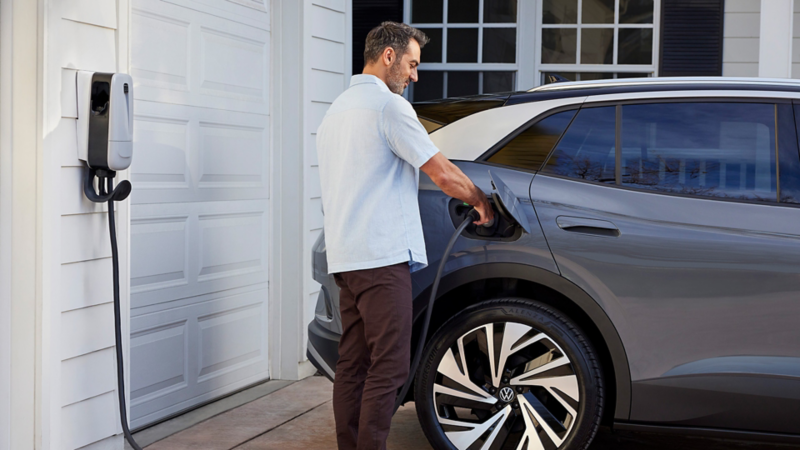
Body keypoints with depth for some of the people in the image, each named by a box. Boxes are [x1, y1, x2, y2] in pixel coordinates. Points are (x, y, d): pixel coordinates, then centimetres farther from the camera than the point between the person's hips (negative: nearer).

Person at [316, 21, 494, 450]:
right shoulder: (388, 104, -8)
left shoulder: (337, 109, 22)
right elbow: (443, 174, -10)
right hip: (382, 255, -9)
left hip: (344, 255, 10)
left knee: (352, 364, 10)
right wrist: (481, 201, 6)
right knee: (388, 367, -8)